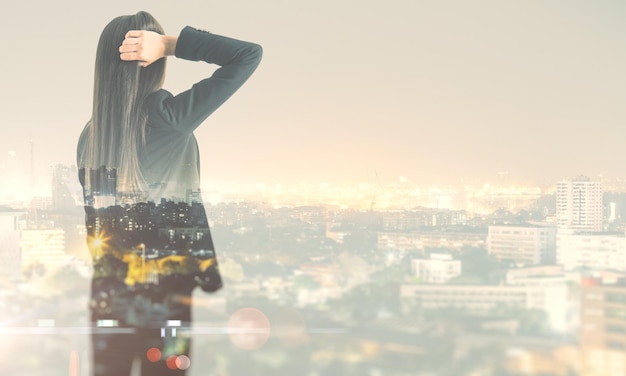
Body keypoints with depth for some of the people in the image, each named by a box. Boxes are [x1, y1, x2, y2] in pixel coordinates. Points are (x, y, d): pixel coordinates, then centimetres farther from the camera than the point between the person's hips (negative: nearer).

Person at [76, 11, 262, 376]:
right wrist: (171, 43, -13)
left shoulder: (90, 133, 1)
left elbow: (93, 218, 8)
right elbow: (249, 55, -12)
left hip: (109, 291, 5)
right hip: (166, 287, -4)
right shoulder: (168, 116, -14)